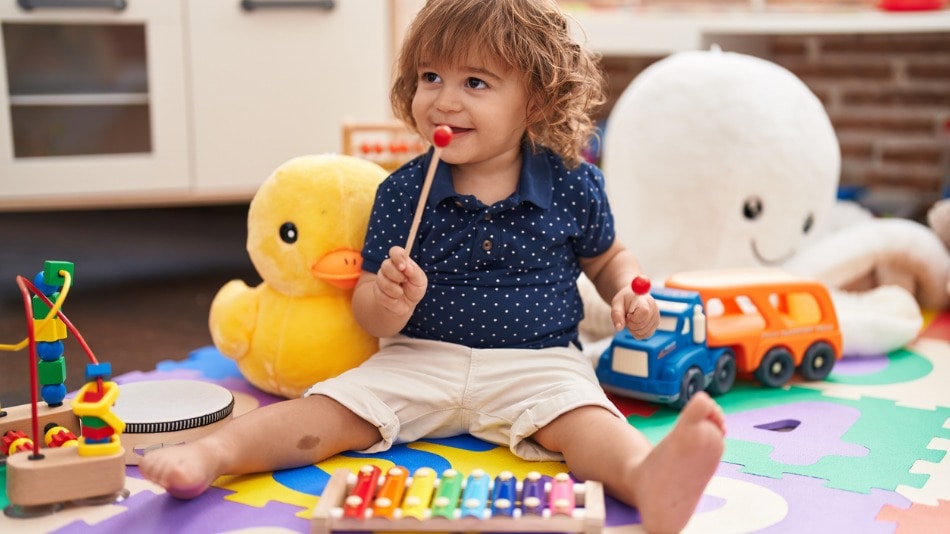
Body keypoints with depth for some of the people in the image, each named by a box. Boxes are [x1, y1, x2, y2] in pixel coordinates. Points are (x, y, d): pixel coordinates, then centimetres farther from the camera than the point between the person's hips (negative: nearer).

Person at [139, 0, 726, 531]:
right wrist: (391, 302, -23)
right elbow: (371, 314, 2)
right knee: (332, 408, -18)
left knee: (581, 417, -31)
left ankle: (648, 478, -58)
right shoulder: (402, 192, 0)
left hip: (537, 363, -2)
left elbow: (609, 257, 18)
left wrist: (629, 292, -4)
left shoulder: (573, 186, 0)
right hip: (420, 360, 2)